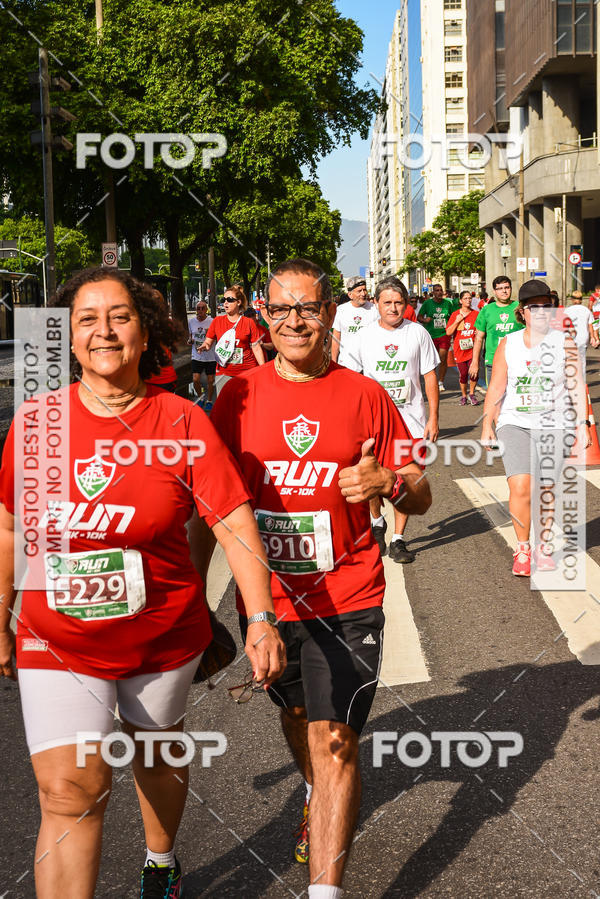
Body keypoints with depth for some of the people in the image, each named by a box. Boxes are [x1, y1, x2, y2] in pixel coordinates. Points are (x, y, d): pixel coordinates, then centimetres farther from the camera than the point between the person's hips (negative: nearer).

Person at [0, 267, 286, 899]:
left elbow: (233, 524, -13)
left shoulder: (181, 422, -11)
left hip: (163, 635, 0)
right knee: (70, 793, -7)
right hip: (57, 644, 0)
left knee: (155, 751, 23)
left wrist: (259, 620, -21)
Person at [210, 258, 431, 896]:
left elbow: (420, 497, 0)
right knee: (295, 715, 24)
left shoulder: (365, 396, -4)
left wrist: (387, 482, -23)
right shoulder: (238, 396, -1)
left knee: (334, 741, -9)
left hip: (346, 598, -3)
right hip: (267, 598, 3)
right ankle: (320, 802, 54)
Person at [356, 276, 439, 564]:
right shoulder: (366, 335, 4)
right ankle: (377, 522, 20)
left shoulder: (417, 333, 1)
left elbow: (429, 376, 4)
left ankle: (398, 540, 13)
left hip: (410, 419, 0)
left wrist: (434, 417, 0)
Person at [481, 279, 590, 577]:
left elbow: (576, 387, 3)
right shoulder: (508, 344, 3)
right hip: (514, 424, 0)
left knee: (546, 491, 3)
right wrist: (487, 425, 4)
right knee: (520, 487, -13)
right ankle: (522, 549, 4)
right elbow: (495, 388, 6)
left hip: (553, 426, 0)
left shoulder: (564, 343, 1)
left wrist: (582, 424, -1)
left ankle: (543, 546, 23)